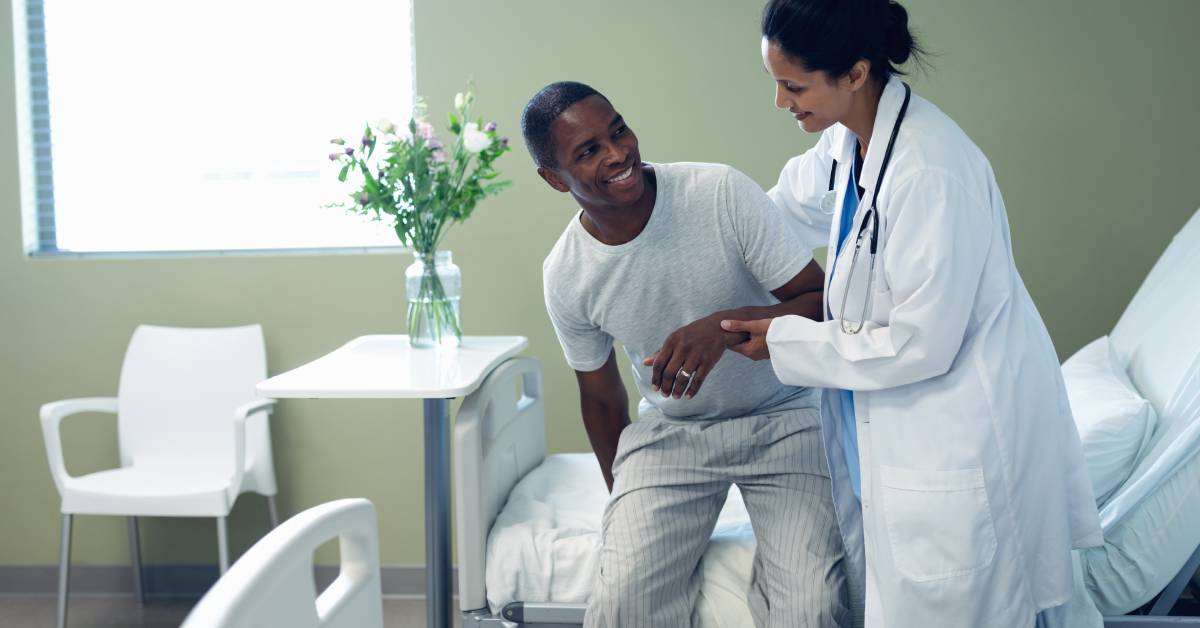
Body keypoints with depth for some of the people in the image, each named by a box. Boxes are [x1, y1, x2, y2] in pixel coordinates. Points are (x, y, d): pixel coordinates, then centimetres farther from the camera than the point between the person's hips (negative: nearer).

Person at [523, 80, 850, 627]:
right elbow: (601, 397, 6)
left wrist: (728, 325, -34)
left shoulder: (723, 193, -19)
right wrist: (624, 503, 15)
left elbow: (825, 304, -16)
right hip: (671, 433, 2)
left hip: (781, 418, -1)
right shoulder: (565, 277, -11)